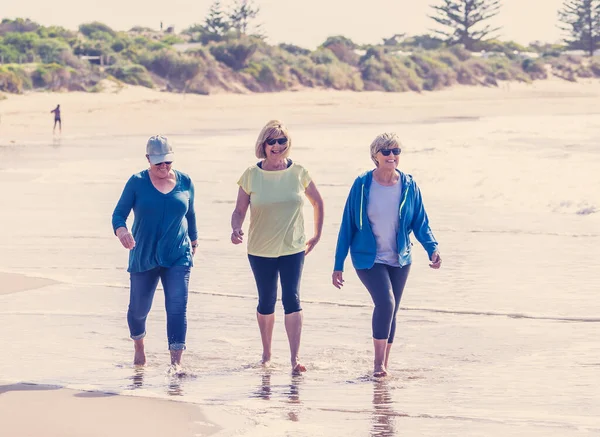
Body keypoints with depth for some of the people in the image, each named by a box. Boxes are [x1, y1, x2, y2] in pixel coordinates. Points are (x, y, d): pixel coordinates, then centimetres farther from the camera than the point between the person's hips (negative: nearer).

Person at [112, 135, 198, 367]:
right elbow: (119, 213, -5)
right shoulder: (137, 182, -3)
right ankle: (139, 348, 39)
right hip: (143, 258, 0)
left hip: (178, 257, 0)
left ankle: (176, 362, -17)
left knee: (177, 307, -13)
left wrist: (193, 241, 29)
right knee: (138, 309, 8)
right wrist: (121, 229, -27)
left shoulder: (185, 182, 4)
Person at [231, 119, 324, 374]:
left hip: (293, 249, 0)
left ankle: (295, 358, -14)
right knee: (266, 303, 10)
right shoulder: (251, 175, -4)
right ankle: (266, 354, 29)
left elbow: (317, 202, 13)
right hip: (261, 250, 0)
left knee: (292, 300, -12)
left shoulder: (298, 173, -2)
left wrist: (317, 235, 12)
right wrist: (235, 229, -22)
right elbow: (239, 211, -2)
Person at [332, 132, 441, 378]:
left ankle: (384, 367, 22)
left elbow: (420, 223, 4)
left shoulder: (409, 186, -1)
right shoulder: (362, 185, -8)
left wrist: (432, 248, -16)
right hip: (368, 258, -3)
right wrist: (338, 265, -3)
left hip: (399, 260, 4)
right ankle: (378, 362, -11)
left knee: (391, 311, 8)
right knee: (385, 302, -23)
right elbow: (347, 225, -3)